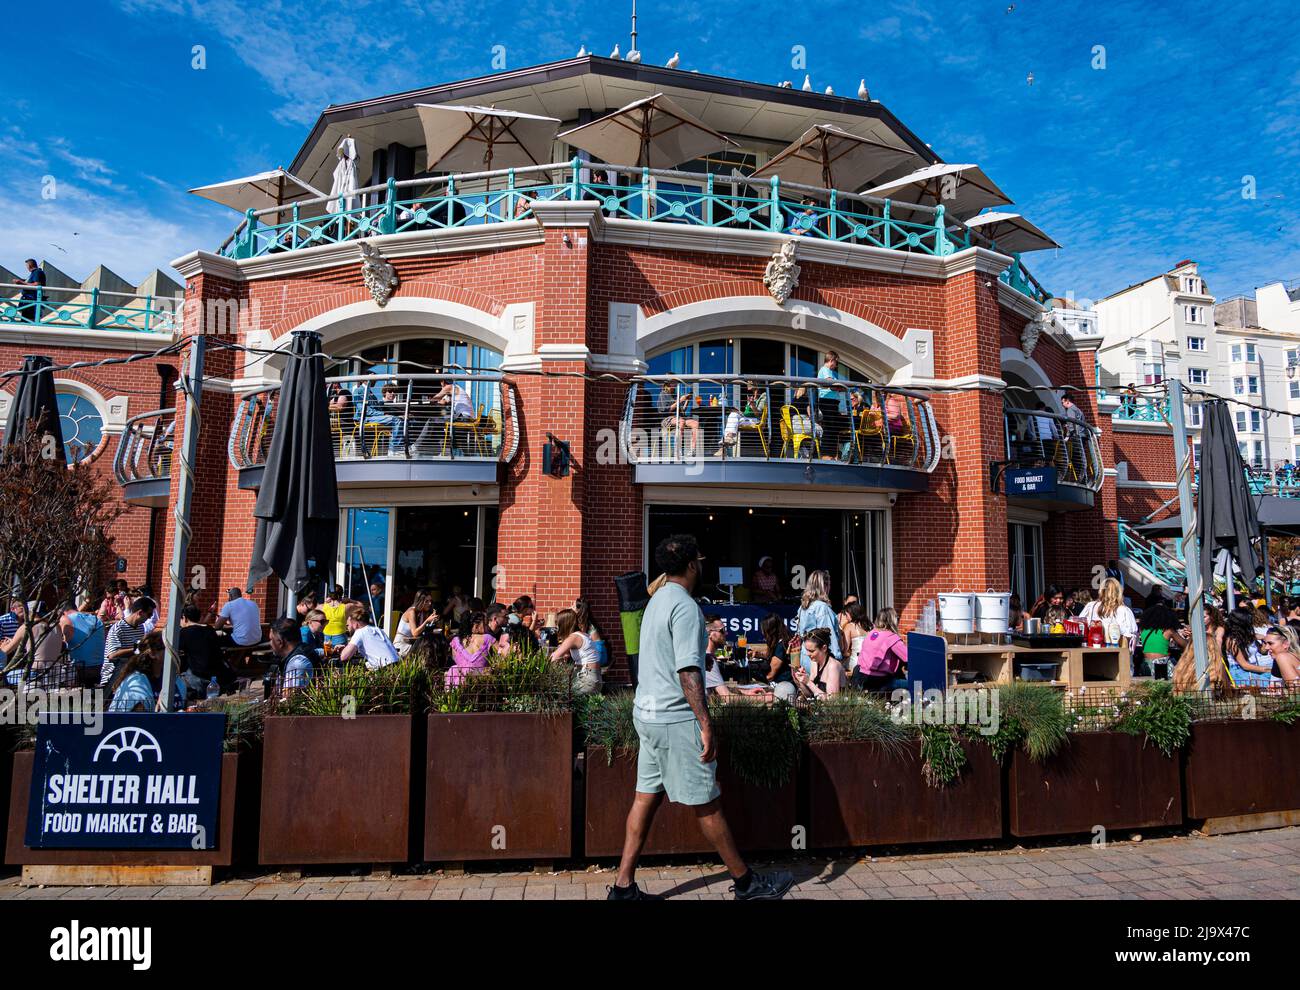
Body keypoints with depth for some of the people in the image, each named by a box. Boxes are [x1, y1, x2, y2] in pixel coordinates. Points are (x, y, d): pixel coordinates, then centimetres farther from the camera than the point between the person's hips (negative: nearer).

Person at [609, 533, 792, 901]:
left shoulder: (657, 601, 13)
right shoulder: (685, 606, -17)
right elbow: (688, 670, -24)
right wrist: (705, 724, -23)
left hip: (648, 712, 9)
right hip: (675, 719, -9)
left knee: (647, 797, 11)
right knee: (706, 802, 2)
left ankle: (624, 887, 15)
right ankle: (747, 883, 16)